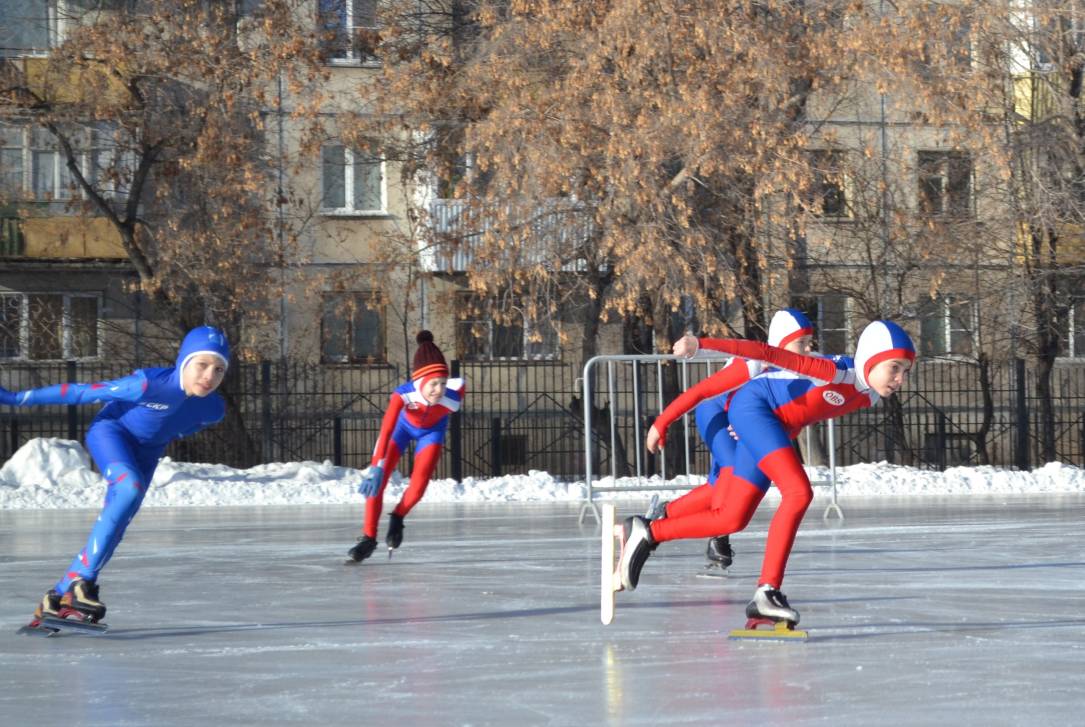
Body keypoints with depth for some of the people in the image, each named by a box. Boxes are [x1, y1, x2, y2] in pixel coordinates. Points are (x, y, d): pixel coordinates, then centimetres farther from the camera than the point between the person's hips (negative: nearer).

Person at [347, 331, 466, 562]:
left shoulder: (454, 396, -39)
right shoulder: (403, 394, -43)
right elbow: (385, 432, -50)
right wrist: (376, 468, -61)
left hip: (432, 431, 1)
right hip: (404, 425, -1)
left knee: (419, 484, -15)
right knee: (376, 480, -12)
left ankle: (397, 518, 16)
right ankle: (368, 538, 1)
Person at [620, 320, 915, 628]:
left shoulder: (868, 396, 1)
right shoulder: (838, 372, -25)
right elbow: (772, 354, -29)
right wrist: (705, 344, -34)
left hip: (776, 428, 10)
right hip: (753, 406, -10)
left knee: (731, 520, 11)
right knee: (799, 492, -26)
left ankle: (645, 534, 24)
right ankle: (767, 592, -27)